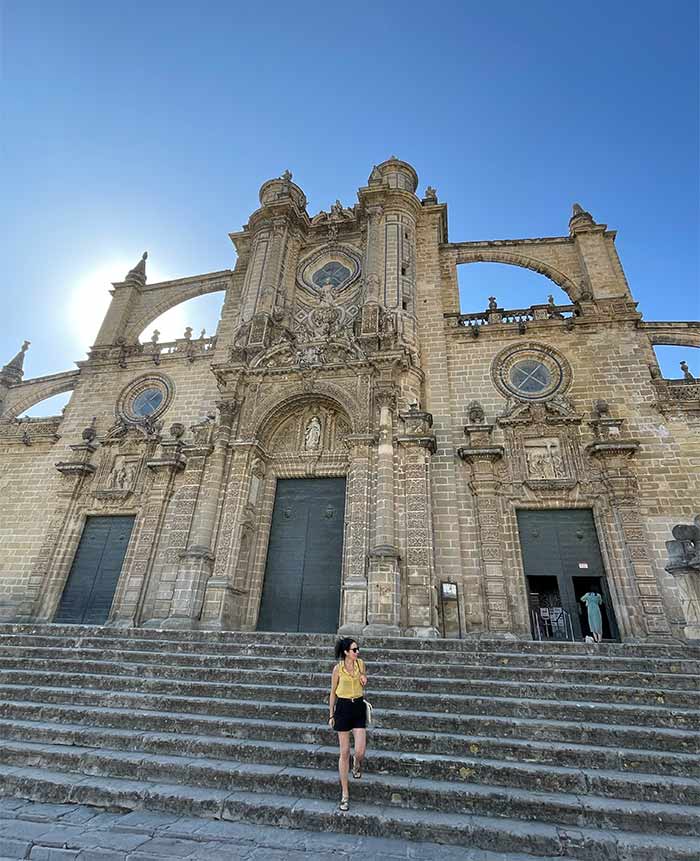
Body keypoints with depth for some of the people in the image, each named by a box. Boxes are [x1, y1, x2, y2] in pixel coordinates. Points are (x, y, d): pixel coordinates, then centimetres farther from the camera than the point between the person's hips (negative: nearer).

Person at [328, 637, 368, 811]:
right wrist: (331, 715, 4)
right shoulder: (338, 668, -10)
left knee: (360, 752, -3)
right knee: (344, 753, 4)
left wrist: (364, 680, -10)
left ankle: (356, 763, 35)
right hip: (343, 707, -2)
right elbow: (333, 692, 0)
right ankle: (345, 793, 20)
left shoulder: (361, 663, -3)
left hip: (359, 707, 2)